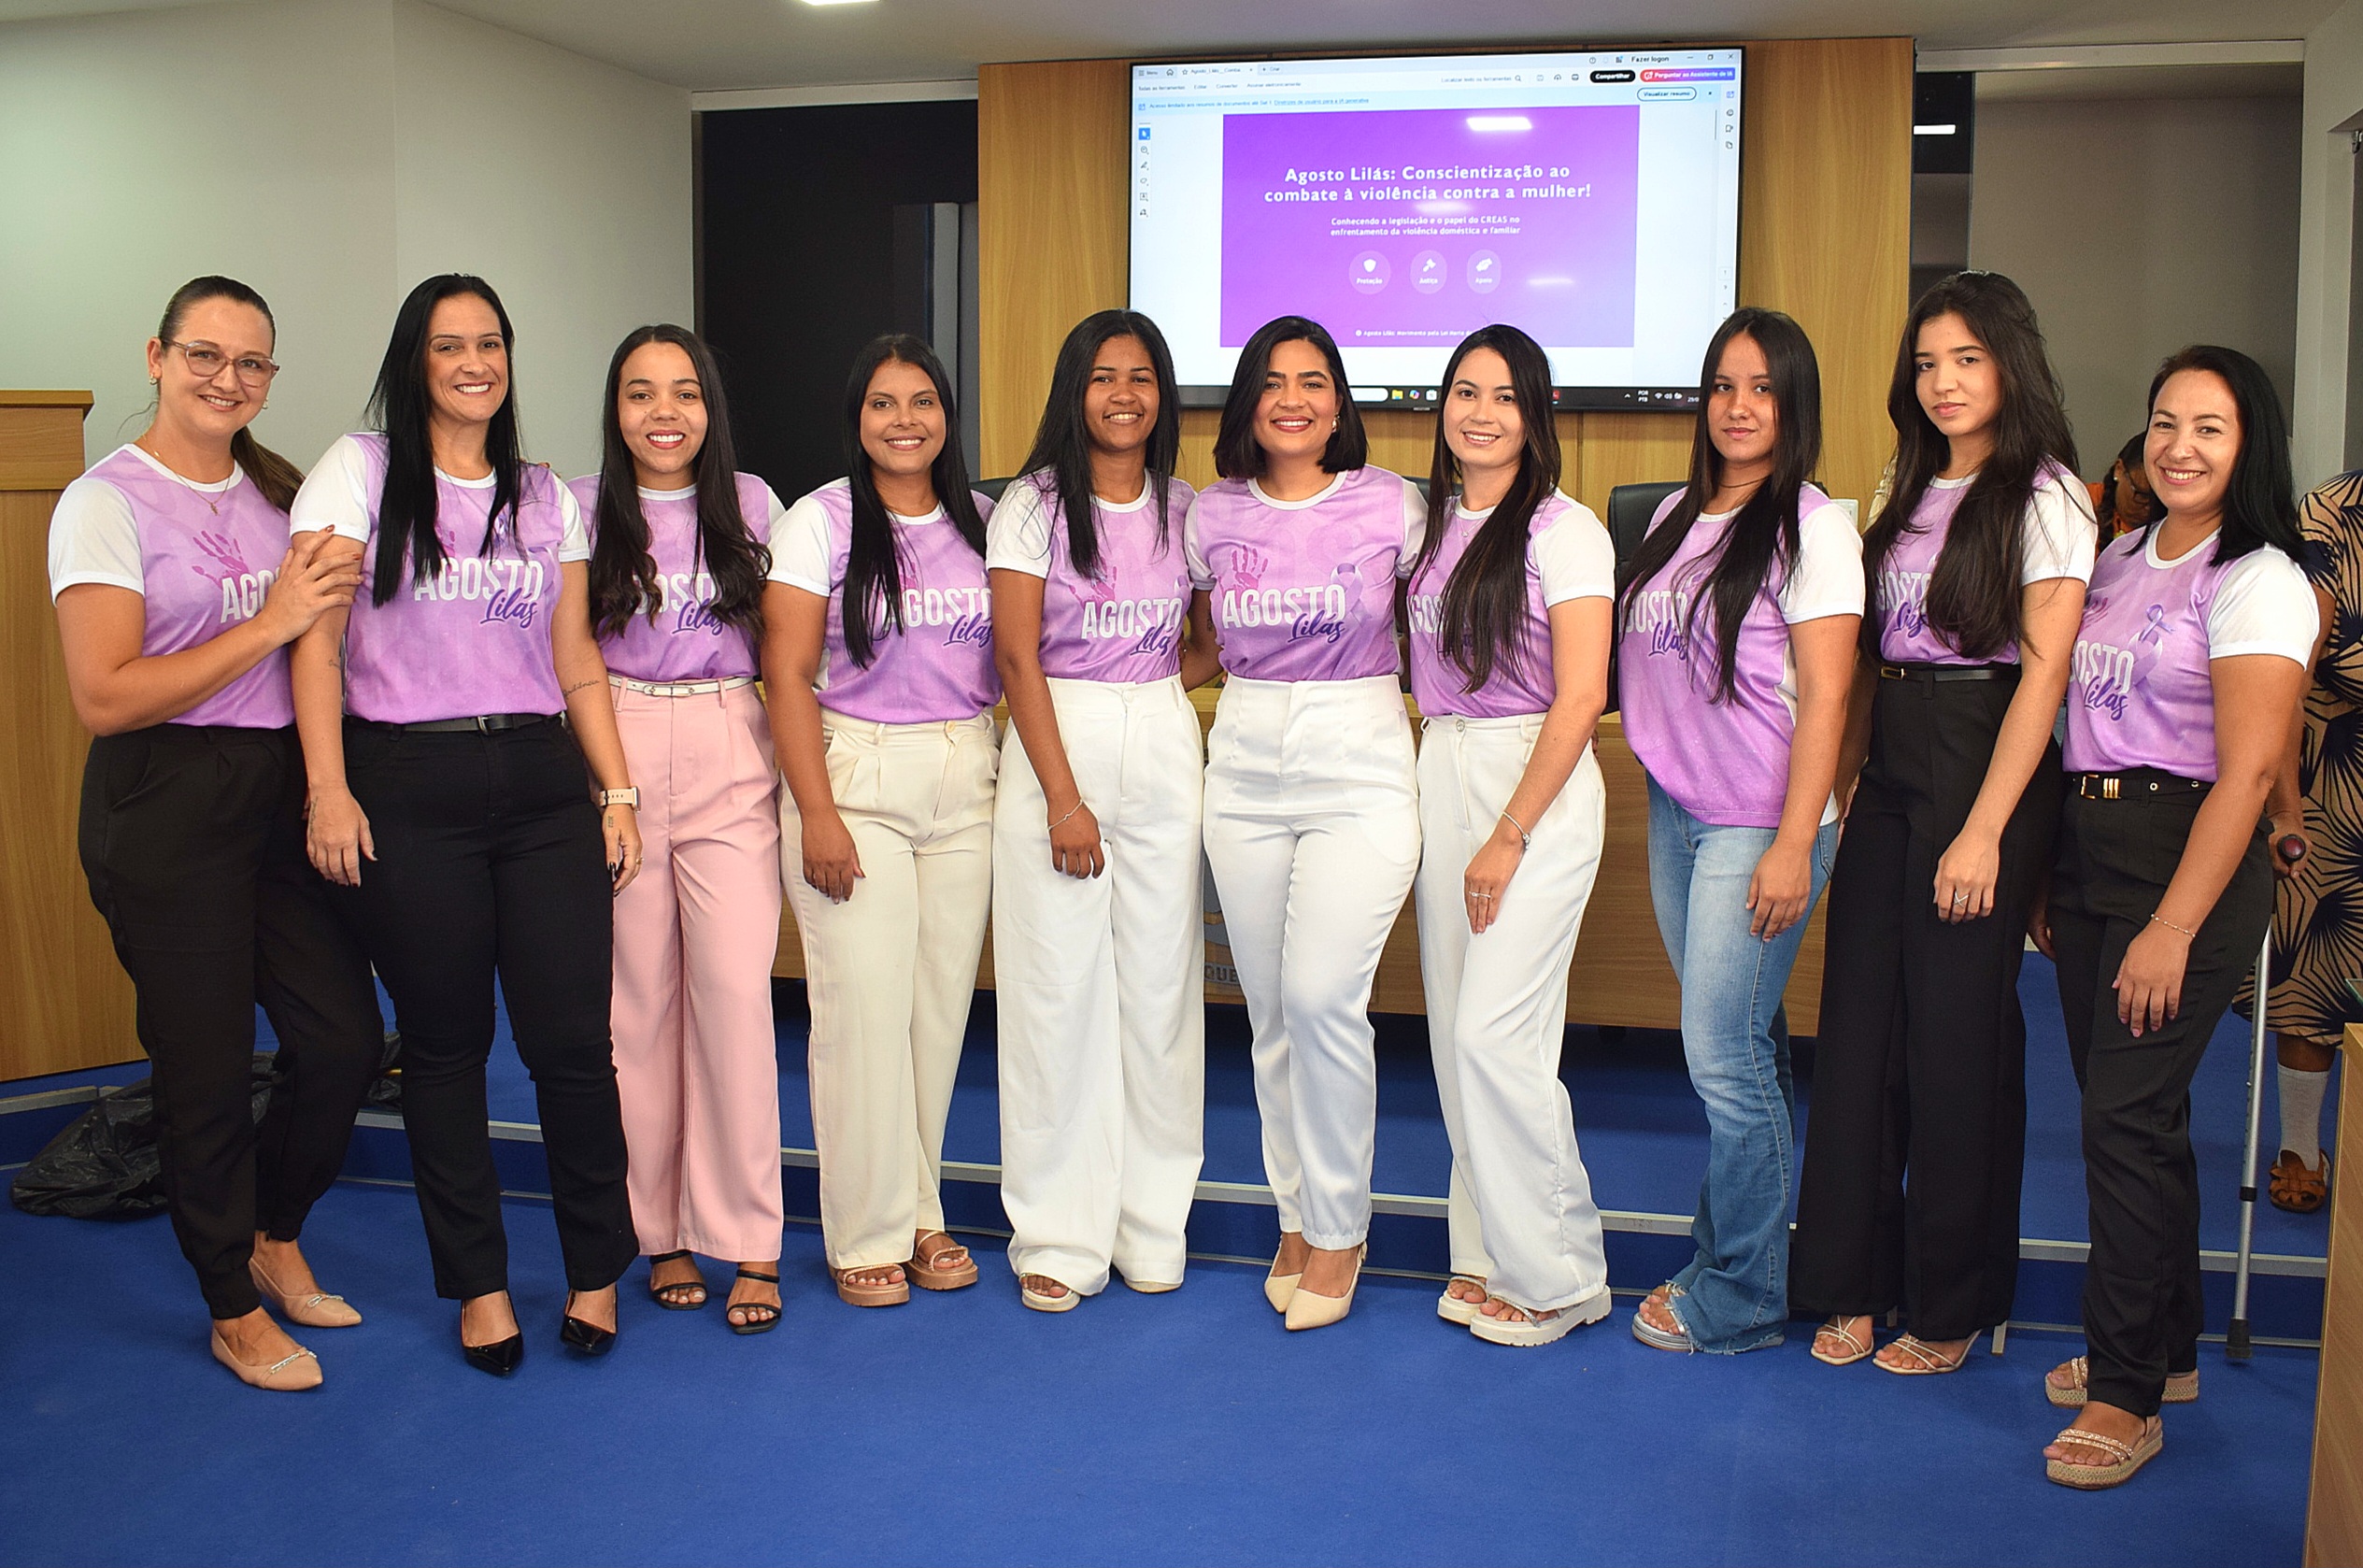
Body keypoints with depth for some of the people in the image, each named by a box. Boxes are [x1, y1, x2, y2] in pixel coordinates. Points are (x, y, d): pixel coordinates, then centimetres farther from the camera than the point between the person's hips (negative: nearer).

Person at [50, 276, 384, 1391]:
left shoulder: (278, 491, 12)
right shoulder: (106, 502, -8)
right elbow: (103, 697, -16)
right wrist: (270, 623, -17)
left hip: (282, 791, 6)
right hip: (166, 809, -6)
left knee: (343, 1038, 6)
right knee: (208, 1066, 3)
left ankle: (274, 1241, 32)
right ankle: (234, 1311, 22)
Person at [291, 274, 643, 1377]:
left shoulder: (547, 498, 14)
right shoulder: (360, 472, 3)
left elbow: (577, 665, 13)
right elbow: (316, 641, -3)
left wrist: (618, 792, 6)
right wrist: (329, 788, -12)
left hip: (541, 783, 3)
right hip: (409, 788, -2)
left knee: (571, 1038, -2)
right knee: (445, 1043, 6)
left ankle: (597, 1271, 16)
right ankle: (479, 1283, 21)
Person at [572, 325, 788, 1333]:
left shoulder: (751, 504, 6)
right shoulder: (581, 510, 3)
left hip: (729, 754, 0)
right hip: (614, 751, 0)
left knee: (736, 990, -7)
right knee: (639, 997, 3)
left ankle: (746, 1241, 2)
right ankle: (661, 1231, 16)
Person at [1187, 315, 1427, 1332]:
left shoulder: (1390, 505, -2)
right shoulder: (1213, 516, 5)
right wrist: (1260, 676, 9)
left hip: (1359, 762, -3)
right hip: (1245, 765, 3)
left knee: (1322, 998, -13)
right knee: (1271, 1011, 7)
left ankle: (1338, 1229, 5)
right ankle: (1296, 1217, 22)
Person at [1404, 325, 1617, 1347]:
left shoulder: (1563, 530, -8)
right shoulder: (1431, 523, 12)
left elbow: (1580, 697, -13)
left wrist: (1510, 838, -15)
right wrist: (1441, 792, 8)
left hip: (1538, 783, -7)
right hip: (1440, 774, 7)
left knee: (1494, 1033, -10)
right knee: (1456, 1031, 7)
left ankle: (1555, 1275, 5)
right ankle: (1490, 1257, 18)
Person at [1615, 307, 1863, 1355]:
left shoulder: (1812, 530, -8)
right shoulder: (1678, 515, 12)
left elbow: (1824, 697, -13)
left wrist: (1793, 847, -17)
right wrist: (1658, 779, 13)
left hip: (1759, 824, -6)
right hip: (1675, 810, 6)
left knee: (1724, 1054, -3)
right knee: (1736, 1049, 12)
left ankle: (1739, 1298, 11)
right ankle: (1730, 1248, 23)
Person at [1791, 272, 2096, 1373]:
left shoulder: (2044, 497, -6)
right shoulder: (1909, 494, 15)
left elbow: (2043, 670, -13)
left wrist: (1984, 831, -18)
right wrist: (1844, 783, 9)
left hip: (1985, 772, -6)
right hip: (1890, 770, 7)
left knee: (1957, 1034, 1)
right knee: (1857, 1025, 6)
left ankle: (1952, 1305, 16)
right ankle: (1853, 1282, 17)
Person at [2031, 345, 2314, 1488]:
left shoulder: (2259, 582, -9)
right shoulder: (2117, 562, 13)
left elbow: (2245, 771, -16)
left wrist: (2173, 927, -20)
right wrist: (2049, 874, 12)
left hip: (2187, 865, -7)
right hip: (2086, 855, 7)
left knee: (2127, 1117, -8)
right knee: (2124, 1112, 12)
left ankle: (2126, 1394, 3)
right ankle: (2164, 1348, 27)